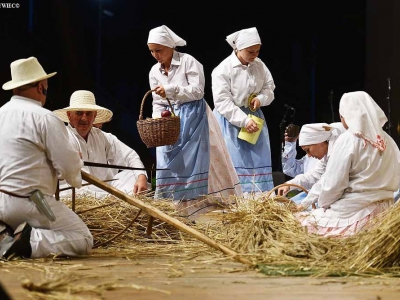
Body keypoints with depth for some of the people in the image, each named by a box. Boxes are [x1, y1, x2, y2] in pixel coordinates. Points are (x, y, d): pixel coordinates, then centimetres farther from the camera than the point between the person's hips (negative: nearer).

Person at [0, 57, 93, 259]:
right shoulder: (45, 118, -12)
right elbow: (69, 167, -13)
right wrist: (78, 163, 11)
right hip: (29, 203, -8)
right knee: (83, 240, 1)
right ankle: (30, 243, -19)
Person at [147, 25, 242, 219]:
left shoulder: (188, 62, -9)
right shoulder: (155, 72, 8)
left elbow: (197, 91, -17)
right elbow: (157, 103, 9)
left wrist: (170, 90, -26)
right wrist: (158, 118, -12)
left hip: (193, 117, -5)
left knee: (193, 162, -7)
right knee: (168, 164, 0)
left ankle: (200, 210, -3)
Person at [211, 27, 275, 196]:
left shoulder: (259, 65, 0)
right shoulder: (223, 70, -17)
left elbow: (269, 87, 13)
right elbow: (222, 102, -20)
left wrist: (261, 98, -11)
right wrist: (243, 120, -27)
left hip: (254, 117, 5)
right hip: (231, 121, -5)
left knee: (258, 161, 3)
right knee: (236, 162, -5)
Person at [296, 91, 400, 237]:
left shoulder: (348, 140, -11)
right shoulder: (388, 141, 5)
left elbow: (333, 184, -11)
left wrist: (322, 204, 6)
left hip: (353, 214, -7)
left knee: (302, 220, 6)